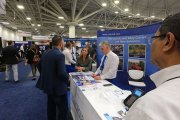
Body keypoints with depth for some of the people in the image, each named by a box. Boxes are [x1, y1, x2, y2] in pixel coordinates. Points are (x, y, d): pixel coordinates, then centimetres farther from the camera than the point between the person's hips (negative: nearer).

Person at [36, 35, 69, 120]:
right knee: (62, 109, 8)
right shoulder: (60, 55, -23)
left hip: (48, 85, 9)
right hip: (58, 87, -9)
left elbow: (39, 66, 13)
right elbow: (62, 73, -28)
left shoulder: (45, 53, 3)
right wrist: (67, 78, -8)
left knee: (51, 107, 24)